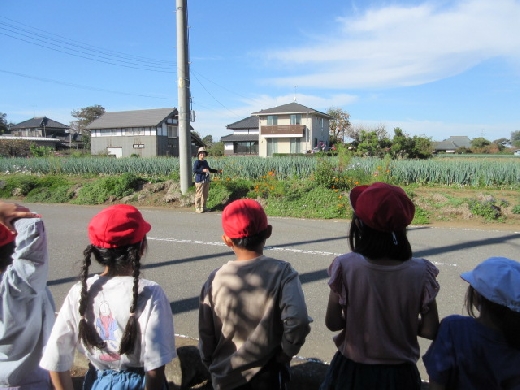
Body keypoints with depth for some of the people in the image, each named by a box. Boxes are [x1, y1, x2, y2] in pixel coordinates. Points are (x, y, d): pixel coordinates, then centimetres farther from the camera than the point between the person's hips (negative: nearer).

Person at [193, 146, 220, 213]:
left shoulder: (205, 162, 15)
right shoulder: (197, 162, -8)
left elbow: (209, 169, 28)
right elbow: (194, 170, -18)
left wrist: (216, 171, 22)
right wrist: (203, 170, -24)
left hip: (206, 180, 8)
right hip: (200, 180, -8)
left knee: (205, 195, 12)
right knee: (199, 195, -5)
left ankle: (203, 207, 23)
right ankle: (198, 208, 3)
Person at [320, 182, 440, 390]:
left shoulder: (345, 267, -21)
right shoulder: (421, 272, -18)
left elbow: (333, 323, -12)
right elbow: (431, 330, -9)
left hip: (351, 371, 0)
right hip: (399, 373, 1)